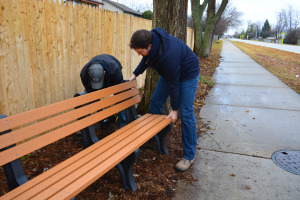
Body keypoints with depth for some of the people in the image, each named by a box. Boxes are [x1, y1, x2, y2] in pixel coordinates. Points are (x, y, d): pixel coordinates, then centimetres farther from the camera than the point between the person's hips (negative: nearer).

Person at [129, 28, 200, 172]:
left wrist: (175, 109, -21)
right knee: (155, 103, 7)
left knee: (186, 112, -12)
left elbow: (173, 83, -30)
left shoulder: (167, 55, -40)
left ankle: (189, 156, 0)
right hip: (169, 72, 8)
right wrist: (135, 73, 3)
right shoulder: (150, 37, -17)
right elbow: (146, 58, 6)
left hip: (188, 74, -8)